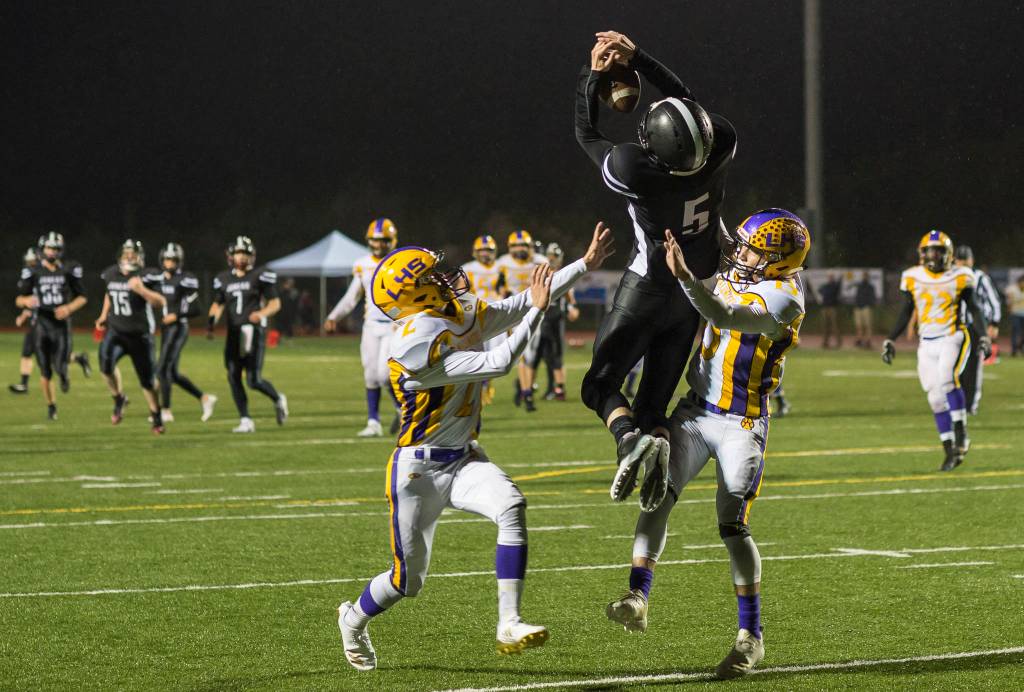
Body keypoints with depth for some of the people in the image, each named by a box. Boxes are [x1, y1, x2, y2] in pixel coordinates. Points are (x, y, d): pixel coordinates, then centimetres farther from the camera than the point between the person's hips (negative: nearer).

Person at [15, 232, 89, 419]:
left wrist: (69, 308, -12)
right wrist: (26, 301, -19)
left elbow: (82, 297, 7)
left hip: (62, 324, -1)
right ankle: (51, 406, 22)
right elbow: (19, 299, 5)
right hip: (42, 325, 1)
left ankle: (63, 375, 25)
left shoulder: (69, 270, 0)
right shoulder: (33, 272, 0)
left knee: (60, 367, -13)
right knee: (45, 372, 2)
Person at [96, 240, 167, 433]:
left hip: (139, 334, -3)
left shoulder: (146, 277, -11)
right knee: (106, 362, -26)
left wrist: (142, 290, -32)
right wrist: (104, 315, 18)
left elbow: (161, 303, -21)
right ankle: (119, 399, -1)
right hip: (115, 330, 3)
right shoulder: (111, 274, 3)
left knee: (147, 379, 4)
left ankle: (156, 417, 24)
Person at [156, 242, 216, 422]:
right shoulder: (161, 279, 11)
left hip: (178, 328, -8)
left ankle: (165, 411, 0)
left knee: (162, 370, -9)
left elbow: (195, 309, -11)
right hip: (165, 329, 8)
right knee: (172, 374, 10)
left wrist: (177, 315, -20)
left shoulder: (186, 280, -11)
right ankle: (204, 398, 22)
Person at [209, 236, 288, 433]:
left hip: (254, 331, -5)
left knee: (254, 380, -9)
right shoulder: (224, 279, 12)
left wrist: (262, 314, -20)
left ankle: (278, 399, 22)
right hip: (233, 333, 5)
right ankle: (245, 420, 3)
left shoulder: (260, 276, -2)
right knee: (233, 377, -4)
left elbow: (275, 303, 0)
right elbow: (218, 304, 22)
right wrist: (213, 318, 1)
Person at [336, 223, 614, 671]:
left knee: (511, 507, -24)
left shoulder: (468, 316, -1)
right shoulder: (416, 346, -26)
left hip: (462, 459, 6)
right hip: (419, 469, -6)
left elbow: (525, 305, 8)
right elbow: (497, 363, -27)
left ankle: (509, 626, -24)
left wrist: (586, 264, 7)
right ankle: (354, 618, 37)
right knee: (408, 580, 4)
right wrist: (536, 309, -18)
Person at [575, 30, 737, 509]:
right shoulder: (722, 145, -19)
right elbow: (688, 100, 2)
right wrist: (636, 58, 3)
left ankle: (630, 436, -21)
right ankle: (658, 438, -19)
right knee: (655, 398, 10)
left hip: (648, 290, -5)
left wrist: (594, 72, 2)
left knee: (601, 383, 9)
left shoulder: (634, 171, -28)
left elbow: (586, 134, -6)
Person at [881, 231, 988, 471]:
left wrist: (983, 336, -5)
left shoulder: (960, 277, -1)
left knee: (946, 379, -29)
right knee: (936, 399, 0)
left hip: (953, 338, -3)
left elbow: (974, 309, 6)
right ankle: (950, 451, 9)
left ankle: (961, 433, -16)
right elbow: (905, 313, 13)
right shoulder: (913, 278, 5)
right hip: (927, 343, 3)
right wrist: (890, 341, 9)